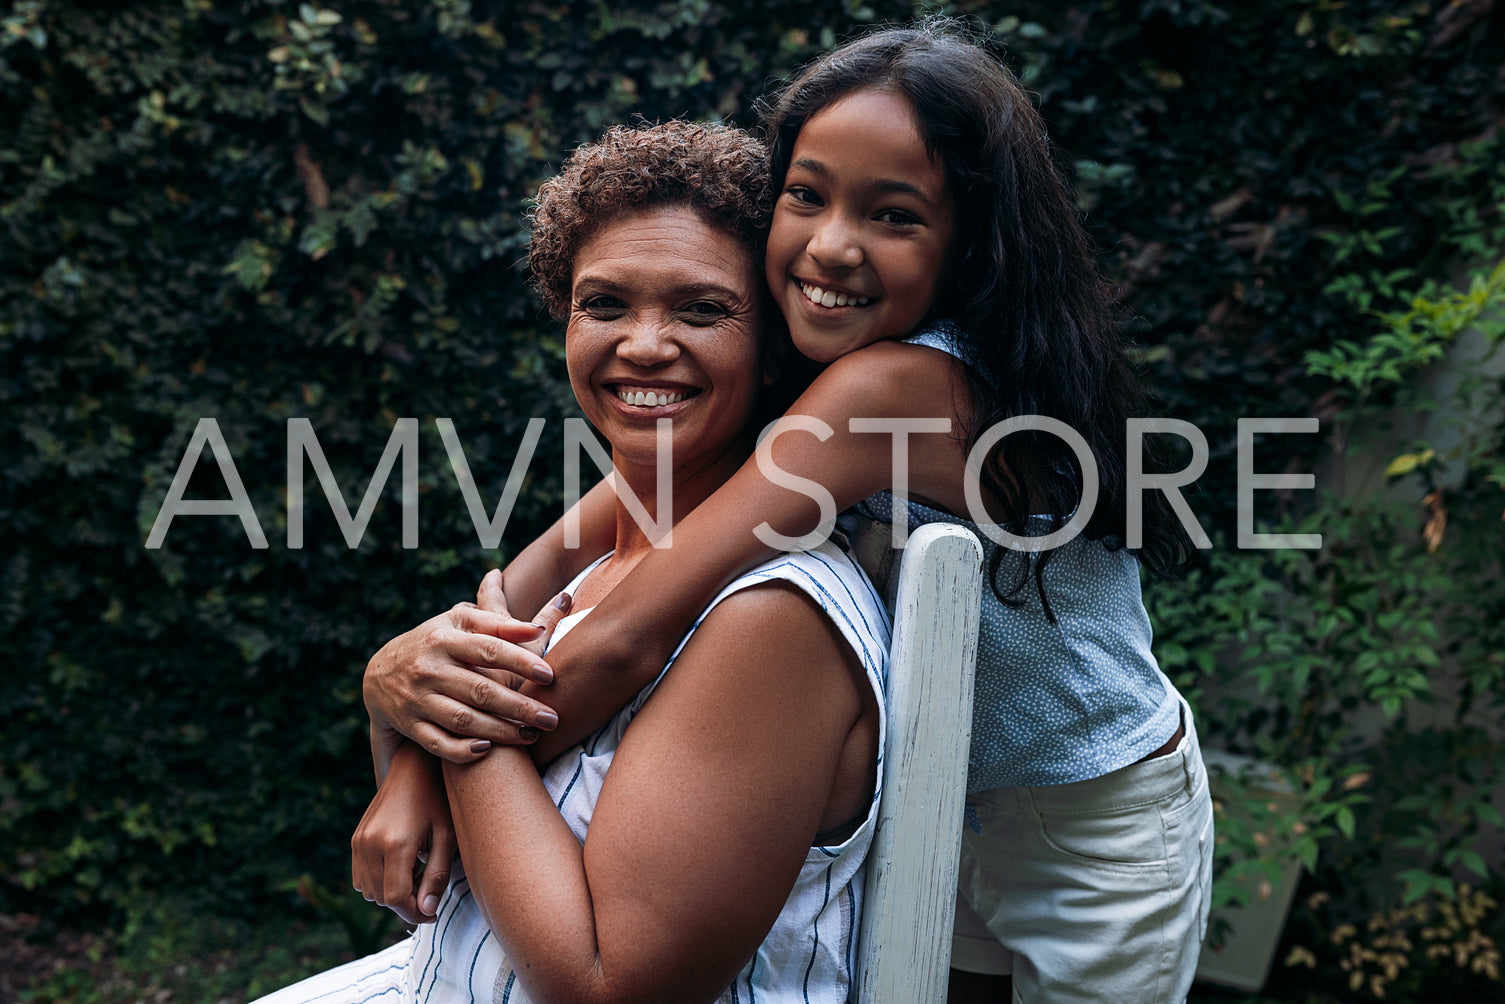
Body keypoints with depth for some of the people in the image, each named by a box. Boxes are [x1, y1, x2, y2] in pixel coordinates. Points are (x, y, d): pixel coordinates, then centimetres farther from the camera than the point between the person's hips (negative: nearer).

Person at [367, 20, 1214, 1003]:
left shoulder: (891, 383, -34)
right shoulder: (795, 375, -8)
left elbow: (628, 640, -39)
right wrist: (442, 653, -26)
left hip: (1095, 836, -6)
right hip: (954, 808, 6)